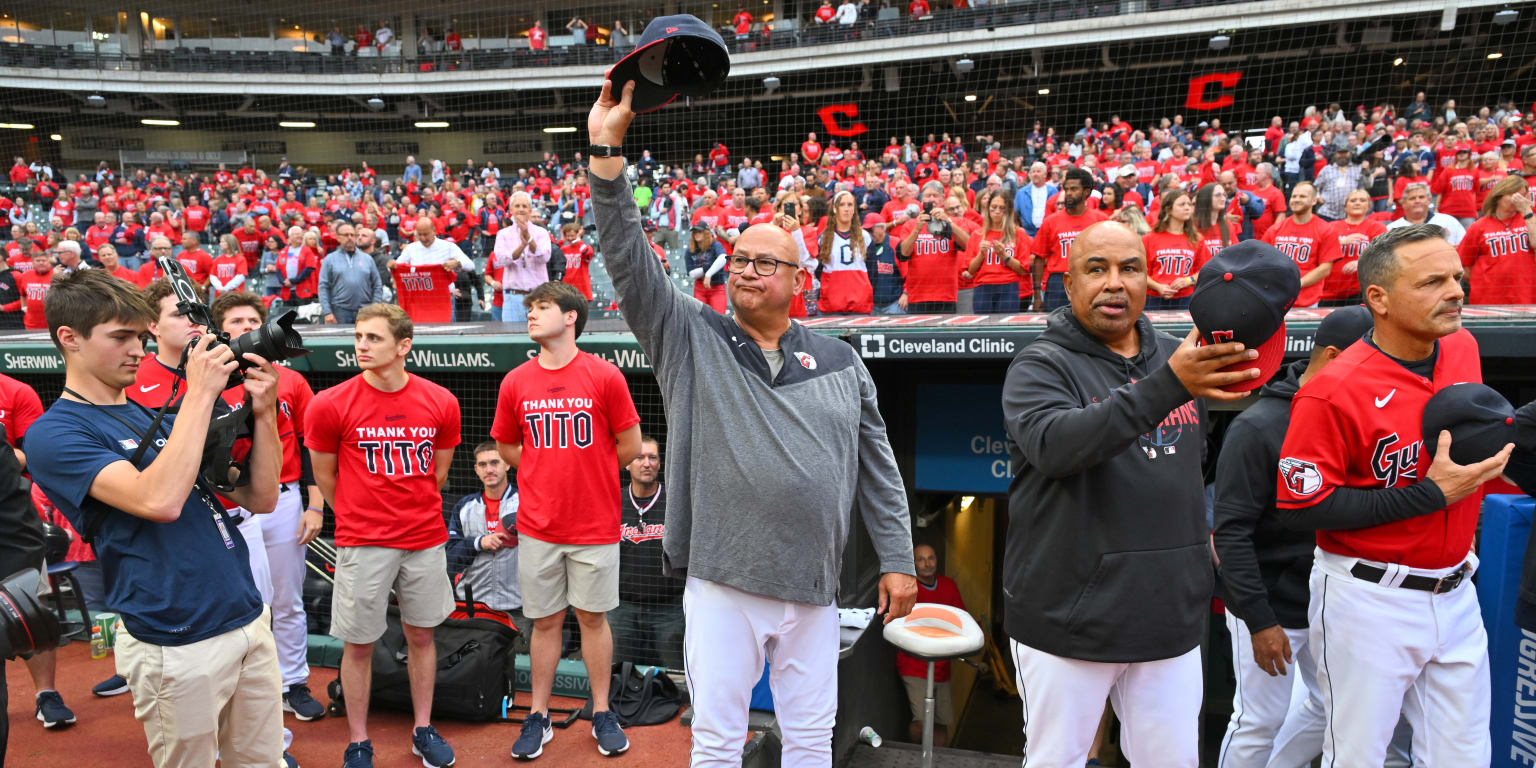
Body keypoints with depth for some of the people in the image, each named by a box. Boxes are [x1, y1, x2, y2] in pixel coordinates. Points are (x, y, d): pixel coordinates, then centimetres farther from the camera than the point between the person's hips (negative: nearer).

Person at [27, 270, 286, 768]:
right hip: (176, 647, -6)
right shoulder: (54, 434, -9)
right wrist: (200, 394, -21)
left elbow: (260, 499, 7)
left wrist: (261, 413, -6)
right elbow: (159, 501, -27)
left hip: (250, 622, 6)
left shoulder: (154, 416, 11)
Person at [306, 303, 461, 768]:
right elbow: (325, 476, 4)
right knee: (359, 644, 8)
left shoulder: (441, 402, -4)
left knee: (421, 635, 14)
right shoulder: (330, 405, -9)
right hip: (362, 545, -2)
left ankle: (423, 731, 30)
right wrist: (359, 519, 12)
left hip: (426, 541, 2)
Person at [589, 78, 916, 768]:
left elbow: (877, 466, 8)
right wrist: (606, 149, -17)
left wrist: (897, 558, 4)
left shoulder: (840, 362, 7)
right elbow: (628, 260, -9)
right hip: (721, 584, -1)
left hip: (812, 588, 2)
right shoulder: (689, 338, 2)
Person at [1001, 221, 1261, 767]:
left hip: (1171, 615, 5)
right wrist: (1167, 385, -36)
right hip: (1069, 619, -4)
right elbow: (1054, 446, -29)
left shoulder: (1180, 356, 9)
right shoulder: (1041, 366, -7)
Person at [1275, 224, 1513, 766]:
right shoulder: (1333, 391, -22)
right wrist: (1431, 493, -21)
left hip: (1456, 593, 7)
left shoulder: (1463, 347, 2)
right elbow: (1299, 506, -21)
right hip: (1370, 600, -7)